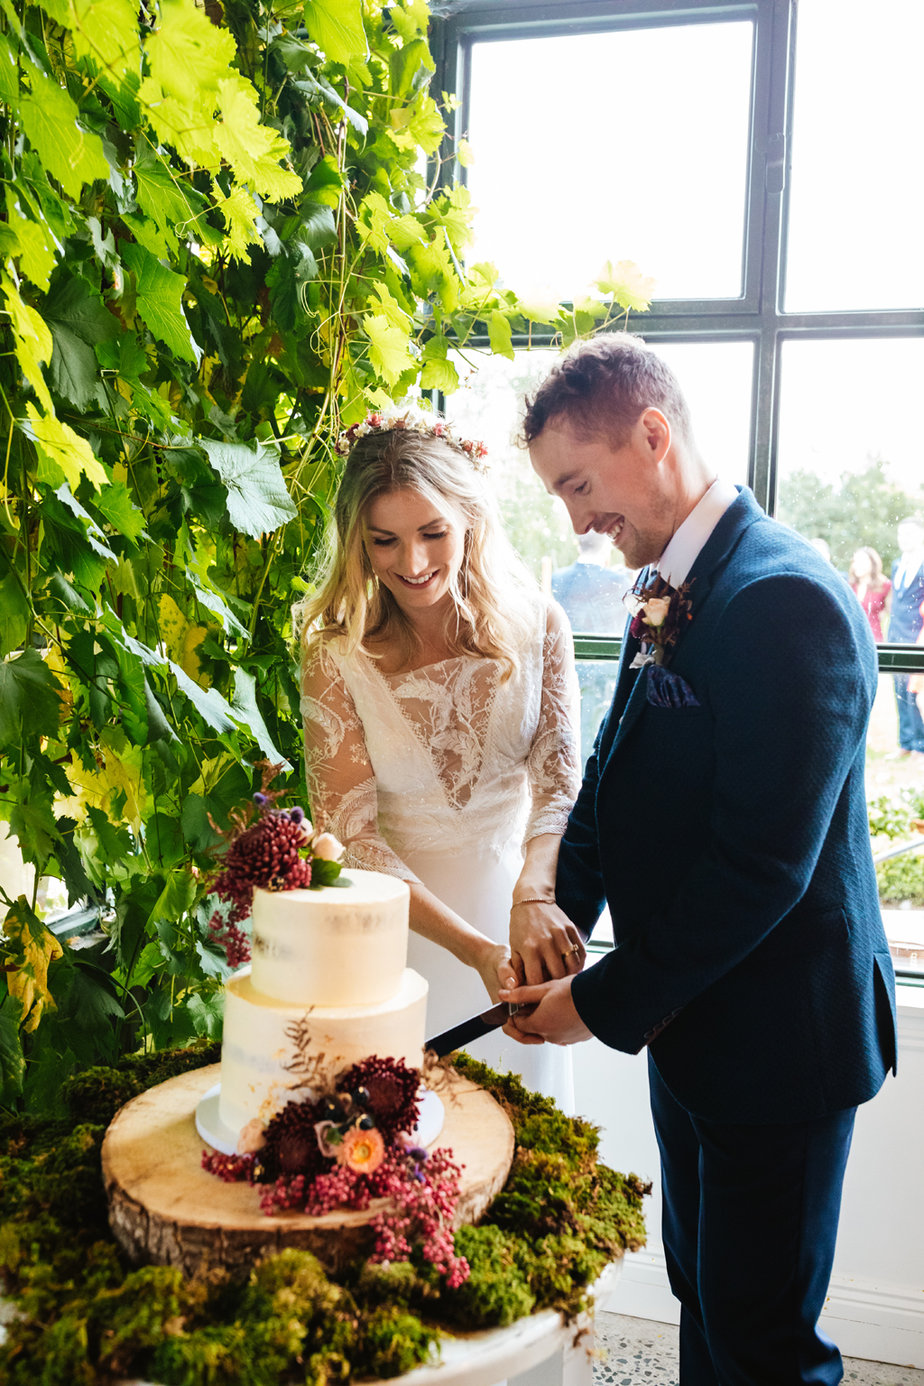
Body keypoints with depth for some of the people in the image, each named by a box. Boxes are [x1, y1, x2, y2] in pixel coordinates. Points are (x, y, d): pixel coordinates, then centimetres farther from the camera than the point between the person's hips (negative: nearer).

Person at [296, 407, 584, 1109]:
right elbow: (351, 835, -15)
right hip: (397, 927, -2)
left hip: (516, 904, 2)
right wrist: (473, 946, -26)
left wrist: (535, 896, -32)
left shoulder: (536, 624, -7)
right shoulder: (337, 657, -12)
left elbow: (559, 780, -11)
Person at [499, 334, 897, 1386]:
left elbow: (762, 867, -26)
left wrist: (605, 1004, -18)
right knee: (701, 1293, 24)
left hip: (778, 1038, -8)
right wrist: (559, 917, -2)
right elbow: (612, 774, 10)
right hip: (691, 1018, 8)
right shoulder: (666, 596, 6)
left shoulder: (784, 599, -24)